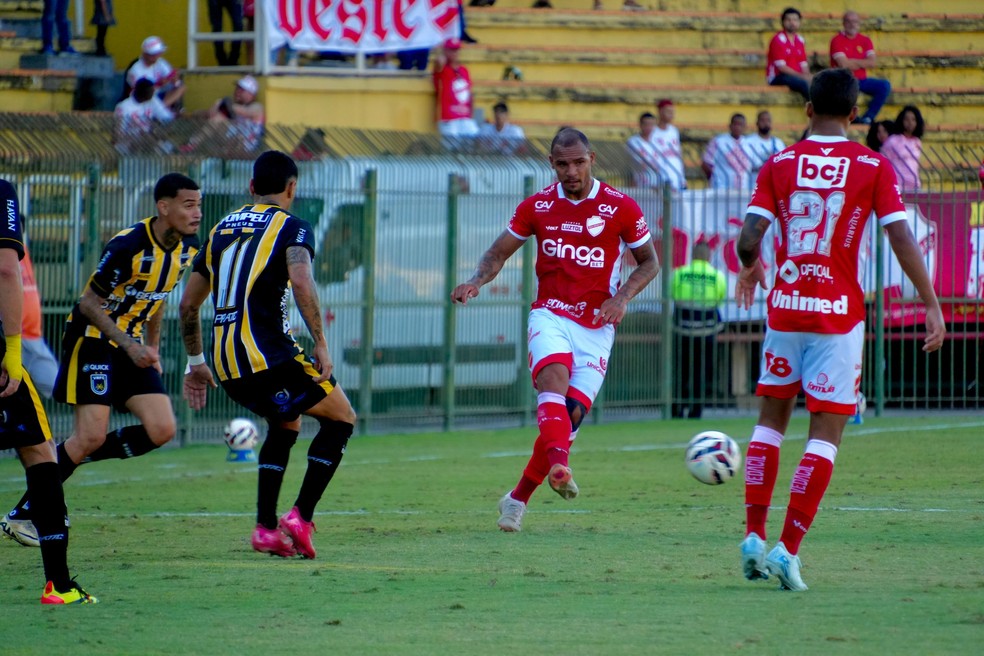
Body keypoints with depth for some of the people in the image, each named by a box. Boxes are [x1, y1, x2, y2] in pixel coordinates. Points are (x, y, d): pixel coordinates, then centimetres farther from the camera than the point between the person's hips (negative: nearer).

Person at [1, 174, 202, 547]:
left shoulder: (187, 248, 0)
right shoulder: (127, 246, -24)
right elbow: (89, 302, -18)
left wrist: (152, 348, 17)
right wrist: (129, 346, -25)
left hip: (131, 344, 8)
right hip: (92, 339, -8)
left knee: (162, 430, -6)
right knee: (92, 435, -14)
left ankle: (69, 458, 9)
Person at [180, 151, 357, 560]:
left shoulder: (222, 229, 20)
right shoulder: (290, 227, 1)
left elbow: (189, 303, 23)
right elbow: (301, 283, -19)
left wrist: (195, 362, 31)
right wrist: (320, 345, -15)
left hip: (224, 360, 7)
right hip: (268, 353, -7)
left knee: (286, 423, 29)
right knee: (341, 418, 10)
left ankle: (266, 527, 18)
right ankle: (300, 518, -1)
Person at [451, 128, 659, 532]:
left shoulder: (621, 208, -2)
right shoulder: (538, 206, 4)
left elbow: (649, 262, 7)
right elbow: (500, 252, 14)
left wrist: (622, 296, -11)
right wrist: (476, 281, -7)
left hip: (596, 325, 0)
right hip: (550, 315, 0)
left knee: (572, 413, -8)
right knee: (554, 378, -31)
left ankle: (519, 498, 9)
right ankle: (559, 466, -54)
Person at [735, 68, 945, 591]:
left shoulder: (779, 165, 1)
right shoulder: (873, 167, -3)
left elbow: (749, 240, -6)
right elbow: (901, 239, -9)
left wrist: (750, 270, 16)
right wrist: (932, 306, -4)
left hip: (785, 307, 2)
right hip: (839, 313, -2)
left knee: (772, 417, 17)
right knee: (826, 432, 1)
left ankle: (754, 535, 11)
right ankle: (788, 549, -9)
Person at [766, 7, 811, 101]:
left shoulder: (800, 40, 13)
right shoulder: (778, 40, -8)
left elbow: (803, 65, 10)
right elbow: (781, 67, -15)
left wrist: (807, 75, -12)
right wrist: (802, 76, -19)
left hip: (796, 76, 7)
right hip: (778, 77, -7)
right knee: (805, 83, -33)